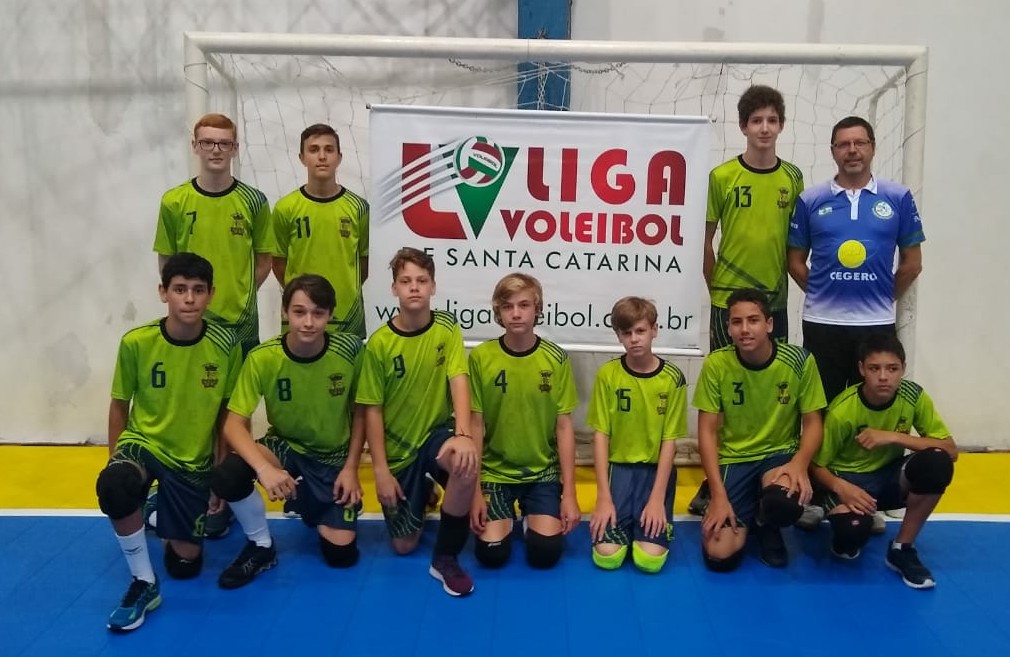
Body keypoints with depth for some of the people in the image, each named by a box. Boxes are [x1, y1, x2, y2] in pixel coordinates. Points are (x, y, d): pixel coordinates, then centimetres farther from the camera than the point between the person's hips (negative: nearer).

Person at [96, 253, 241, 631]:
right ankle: (144, 583, -15)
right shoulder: (136, 342, -15)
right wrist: (115, 459, -2)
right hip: (143, 443, -1)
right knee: (114, 487, -37)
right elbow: (119, 405, 0)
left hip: (194, 459, 1)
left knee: (185, 563, 4)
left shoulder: (225, 344, -13)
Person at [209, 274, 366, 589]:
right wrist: (265, 468, -39)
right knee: (226, 475, -32)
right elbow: (234, 424, -23)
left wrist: (351, 468, -8)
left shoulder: (351, 350, -18)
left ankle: (317, 511, 30)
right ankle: (262, 546, -2)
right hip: (285, 448, 0)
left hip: (334, 458, 1)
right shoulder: (262, 358, -21)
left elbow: (359, 413, -3)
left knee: (341, 554, -7)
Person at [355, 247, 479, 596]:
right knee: (404, 546, 4)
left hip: (436, 434, 0)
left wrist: (462, 434, -38)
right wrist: (381, 470, -11)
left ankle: (446, 557, -14)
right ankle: (422, 494, 39)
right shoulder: (379, 343, -11)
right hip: (398, 450, 1)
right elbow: (372, 410, -7)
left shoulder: (447, 328, -9)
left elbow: (459, 382, -21)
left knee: (467, 464, -37)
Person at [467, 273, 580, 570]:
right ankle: (505, 517, 21)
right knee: (492, 553, -12)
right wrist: (475, 491, -7)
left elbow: (564, 426, -4)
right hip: (495, 470, 0)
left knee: (545, 553, -13)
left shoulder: (556, 358, -7)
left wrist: (569, 493, -6)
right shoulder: (480, 357, -9)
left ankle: (532, 518, 21)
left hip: (543, 471, 0)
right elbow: (475, 426, -5)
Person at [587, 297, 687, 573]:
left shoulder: (673, 378, -6)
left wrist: (657, 498, -13)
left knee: (649, 559, -16)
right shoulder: (607, 375, -5)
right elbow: (600, 436, -5)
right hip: (618, 467, 0)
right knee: (606, 556, -15)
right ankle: (624, 521, 17)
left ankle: (645, 520, 16)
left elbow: (670, 441, -5)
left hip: (657, 469, 0)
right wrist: (603, 497, -11)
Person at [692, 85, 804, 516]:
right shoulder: (721, 177, -5)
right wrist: (715, 290, 0)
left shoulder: (793, 178, 4)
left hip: (774, 301, 3)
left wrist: (790, 280, 7)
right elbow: (706, 240, 0)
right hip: (728, 300, -3)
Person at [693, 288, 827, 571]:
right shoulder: (715, 364, -12)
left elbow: (812, 423, -3)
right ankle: (741, 512, 21)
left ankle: (767, 526, 4)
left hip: (780, 454, 0)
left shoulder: (799, 360, -11)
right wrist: (719, 495, -16)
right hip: (732, 460, 0)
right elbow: (707, 432, -9)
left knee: (785, 504, -36)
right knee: (719, 556, -15)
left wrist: (799, 465, -24)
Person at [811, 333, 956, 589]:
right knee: (852, 530, -37)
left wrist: (895, 437, -28)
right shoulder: (842, 411, -22)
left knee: (937, 464, -29)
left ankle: (902, 548, -10)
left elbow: (950, 450, -16)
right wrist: (841, 488, -34)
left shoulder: (913, 395, -15)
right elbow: (817, 465, -13)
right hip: (849, 479, -4)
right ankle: (847, 540, 6)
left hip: (891, 475, 4)